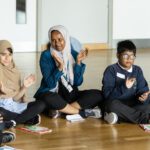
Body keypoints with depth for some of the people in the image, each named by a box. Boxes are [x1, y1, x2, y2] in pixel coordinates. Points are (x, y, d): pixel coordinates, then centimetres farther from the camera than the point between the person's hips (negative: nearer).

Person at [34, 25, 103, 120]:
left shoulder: (74, 54, 1)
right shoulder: (46, 55, -8)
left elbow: (78, 82, -5)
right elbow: (50, 84, -16)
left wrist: (78, 62, -16)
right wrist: (60, 67, -29)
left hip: (70, 94, 4)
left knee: (97, 95, -19)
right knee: (49, 99, -40)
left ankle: (61, 111, -24)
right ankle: (82, 112, -22)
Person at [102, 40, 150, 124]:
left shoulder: (138, 70, 10)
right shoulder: (111, 70, -4)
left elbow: (142, 89, 3)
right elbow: (107, 94, -14)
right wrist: (124, 87, -28)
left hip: (133, 105, 3)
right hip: (117, 104, -3)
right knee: (113, 104, -37)